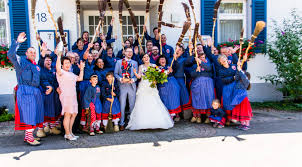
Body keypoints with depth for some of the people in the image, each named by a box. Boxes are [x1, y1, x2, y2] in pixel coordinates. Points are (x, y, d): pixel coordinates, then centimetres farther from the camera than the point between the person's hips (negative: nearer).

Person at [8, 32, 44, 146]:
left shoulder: (36, 66, 21)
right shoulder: (21, 61, 0)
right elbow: (11, 55, -17)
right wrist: (17, 42, -23)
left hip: (35, 91, 8)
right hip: (25, 91, -8)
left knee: (33, 114, 9)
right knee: (28, 114, -7)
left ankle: (28, 136, 17)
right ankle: (29, 137, -2)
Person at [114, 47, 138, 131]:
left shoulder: (135, 63, 15)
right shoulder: (119, 62, 11)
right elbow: (115, 73, 4)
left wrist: (132, 79, -11)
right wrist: (121, 79, -14)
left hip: (132, 85, 2)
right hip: (122, 86, -2)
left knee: (132, 105, 5)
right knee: (122, 105, -3)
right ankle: (122, 124, 4)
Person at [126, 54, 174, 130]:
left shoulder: (153, 66, 10)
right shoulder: (141, 66, 12)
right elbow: (139, 76, 5)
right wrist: (135, 72, -14)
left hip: (152, 87, 0)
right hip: (143, 87, 0)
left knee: (153, 103, -8)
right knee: (143, 105, -6)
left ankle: (155, 123, -2)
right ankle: (143, 124, -3)